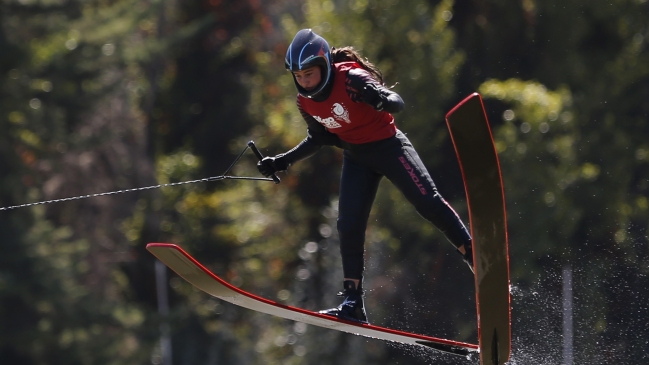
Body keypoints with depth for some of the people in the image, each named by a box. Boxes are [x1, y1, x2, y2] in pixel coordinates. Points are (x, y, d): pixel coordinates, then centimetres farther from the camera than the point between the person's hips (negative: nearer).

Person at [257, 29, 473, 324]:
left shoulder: (352, 79, -24)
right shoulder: (305, 102, -4)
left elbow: (397, 103, -32)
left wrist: (381, 100, -56)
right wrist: (284, 160, 7)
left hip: (388, 146, -6)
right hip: (356, 158, 6)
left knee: (428, 203, -18)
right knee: (349, 225, -5)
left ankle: (475, 258, -7)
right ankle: (352, 301, -2)